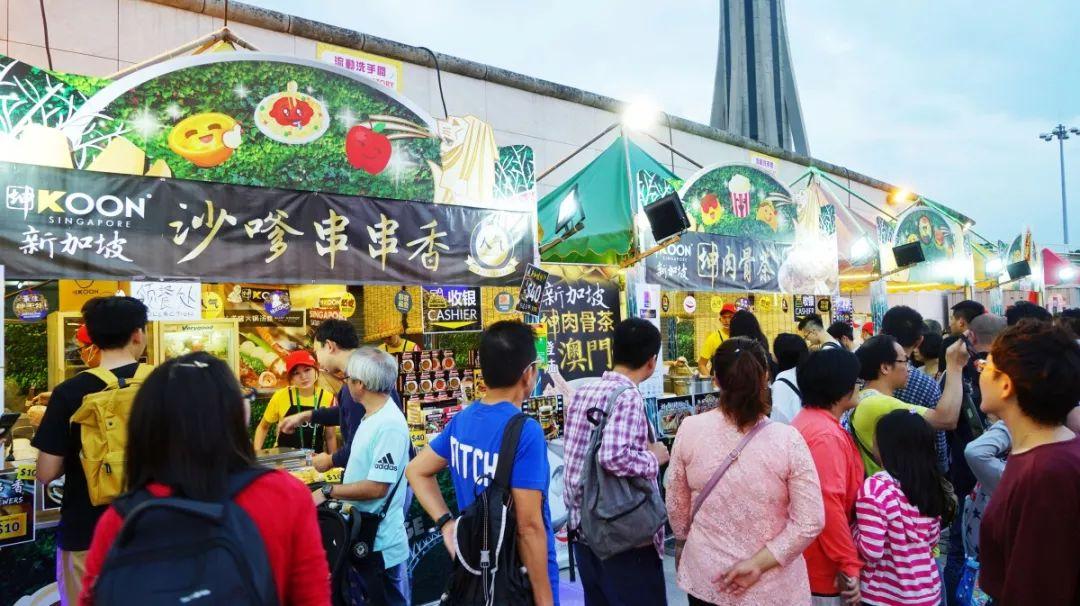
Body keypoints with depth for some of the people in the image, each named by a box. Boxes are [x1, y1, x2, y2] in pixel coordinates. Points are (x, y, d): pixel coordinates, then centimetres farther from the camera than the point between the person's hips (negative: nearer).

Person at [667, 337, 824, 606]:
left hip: (705, 578, 2)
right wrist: (758, 563, -9)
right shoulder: (787, 439, -18)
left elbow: (676, 505, 0)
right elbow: (810, 522, -16)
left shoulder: (690, 429, -13)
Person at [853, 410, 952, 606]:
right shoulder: (931, 484, -2)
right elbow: (933, 540, 11)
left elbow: (871, 552, -22)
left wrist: (854, 527, -6)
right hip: (929, 590, 5)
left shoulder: (875, 487, -22)